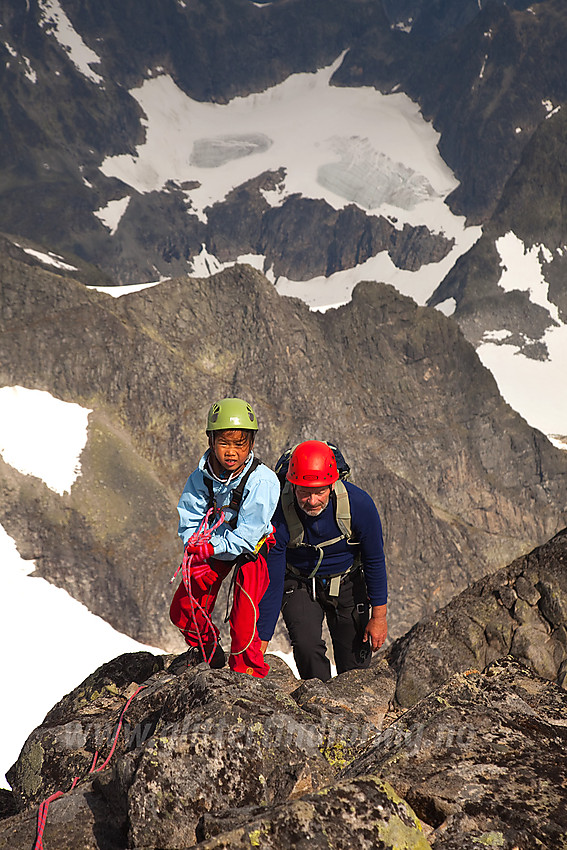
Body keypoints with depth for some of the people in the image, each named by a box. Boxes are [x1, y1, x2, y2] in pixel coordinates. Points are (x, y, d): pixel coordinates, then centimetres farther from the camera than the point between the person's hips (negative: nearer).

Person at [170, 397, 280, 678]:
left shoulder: (262, 481, -28)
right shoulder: (201, 477, -15)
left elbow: (247, 535, -27)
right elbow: (189, 521, -6)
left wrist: (211, 548, -31)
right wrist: (197, 550, -23)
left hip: (252, 551, -4)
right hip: (213, 546, 4)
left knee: (243, 619, -13)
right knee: (182, 611, 3)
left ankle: (248, 674, 14)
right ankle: (206, 648, 34)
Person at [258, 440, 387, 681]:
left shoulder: (358, 503, -27)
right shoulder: (279, 516, -28)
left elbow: (375, 560, -12)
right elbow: (271, 582, -22)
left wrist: (379, 616, -6)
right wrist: (261, 643, -22)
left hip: (347, 584, 1)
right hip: (299, 585, -1)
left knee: (355, 665, 3)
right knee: (307, 646, -22)